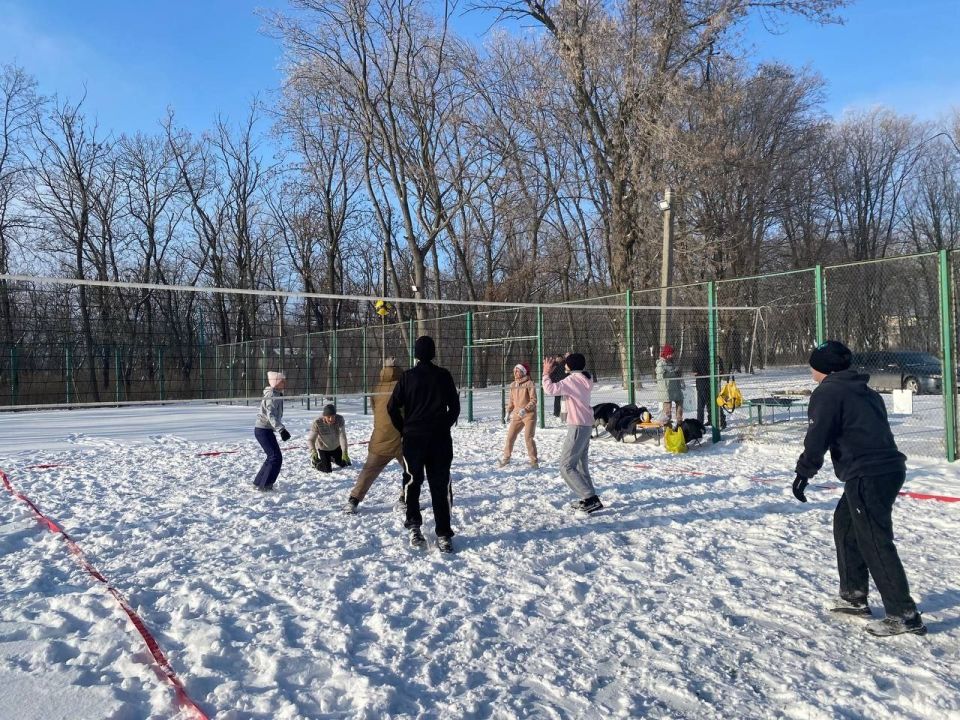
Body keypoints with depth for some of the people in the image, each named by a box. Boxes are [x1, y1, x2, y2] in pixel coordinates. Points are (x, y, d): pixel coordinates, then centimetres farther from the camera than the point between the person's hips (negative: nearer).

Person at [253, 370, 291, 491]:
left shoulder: (277, 395, 13)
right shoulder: (272, 396, -18)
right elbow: (271, 415, -31)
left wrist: (281, 429, 33)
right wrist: (281, 430, -41)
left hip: (265, 429, 10)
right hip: (263, 430, -10)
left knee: (273, 456, 16)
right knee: (276, 457, -10)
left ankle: (259, 483, 23)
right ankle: (264, 485, -5)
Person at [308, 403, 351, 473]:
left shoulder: (340, 420, -30)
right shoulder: (317, 423, -35)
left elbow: (342, 436, -36)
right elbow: (310, 440, -32)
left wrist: (345, 453, -45)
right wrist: (313, 452, -51)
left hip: (336, 447, 3)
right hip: (323, 448, -3)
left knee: (343, 464, 18)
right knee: (327, 469, -1)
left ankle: (331, 458, 47)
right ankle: (314, 461, 27)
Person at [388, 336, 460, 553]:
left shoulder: (407, 376, -1)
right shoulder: (443, 375, 0)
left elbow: (392, 407, -4)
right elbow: (455, 406, 4)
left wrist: (403, 430, 9)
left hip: (413, 438, 0)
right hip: (440, 438, 0)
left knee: (412, 482, 16)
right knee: (440, 485, 4)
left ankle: (414, 526, 9)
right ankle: (443, 535, 2)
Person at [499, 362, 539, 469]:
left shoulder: (529, 383, -10)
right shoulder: (513, 385, 9)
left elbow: (533, 400, -13)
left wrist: (525, 409, -24)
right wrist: (508, 412, 12)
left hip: (529, 414, -6)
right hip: (517, 414, 6)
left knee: (528, 438, -8)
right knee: (510, 436, 6)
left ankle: (534, 461, 4)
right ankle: (506, 457, 22)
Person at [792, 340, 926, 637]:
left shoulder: (828, 392, -8)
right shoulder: (863, 390, 19)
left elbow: (817, 437, -15)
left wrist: (804, 473, -10)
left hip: (867, 476, -10)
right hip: (889, 468, 10)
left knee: (876, 543, -5)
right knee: (845, 525, 21)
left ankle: (904, 615, -1)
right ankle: (854, 596, 28)